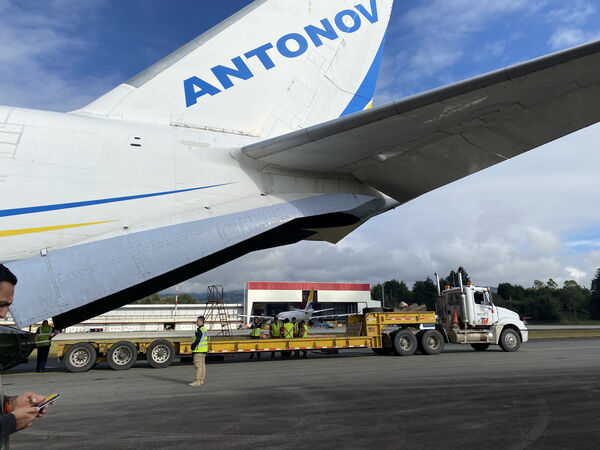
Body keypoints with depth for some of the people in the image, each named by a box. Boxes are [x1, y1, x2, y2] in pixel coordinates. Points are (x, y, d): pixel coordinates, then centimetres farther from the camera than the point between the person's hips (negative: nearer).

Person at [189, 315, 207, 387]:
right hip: (203, 350, 10)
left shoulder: (200, 330, -17)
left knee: (198, 366, -7)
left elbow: (197, 340, -23)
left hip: (199, 351, -10)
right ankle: (201, 380, 17)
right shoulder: (205, 329, 15)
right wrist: (194, 345, 16)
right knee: (202, 365, 11)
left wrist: (193, 346, -9)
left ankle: (197, 381, -6)